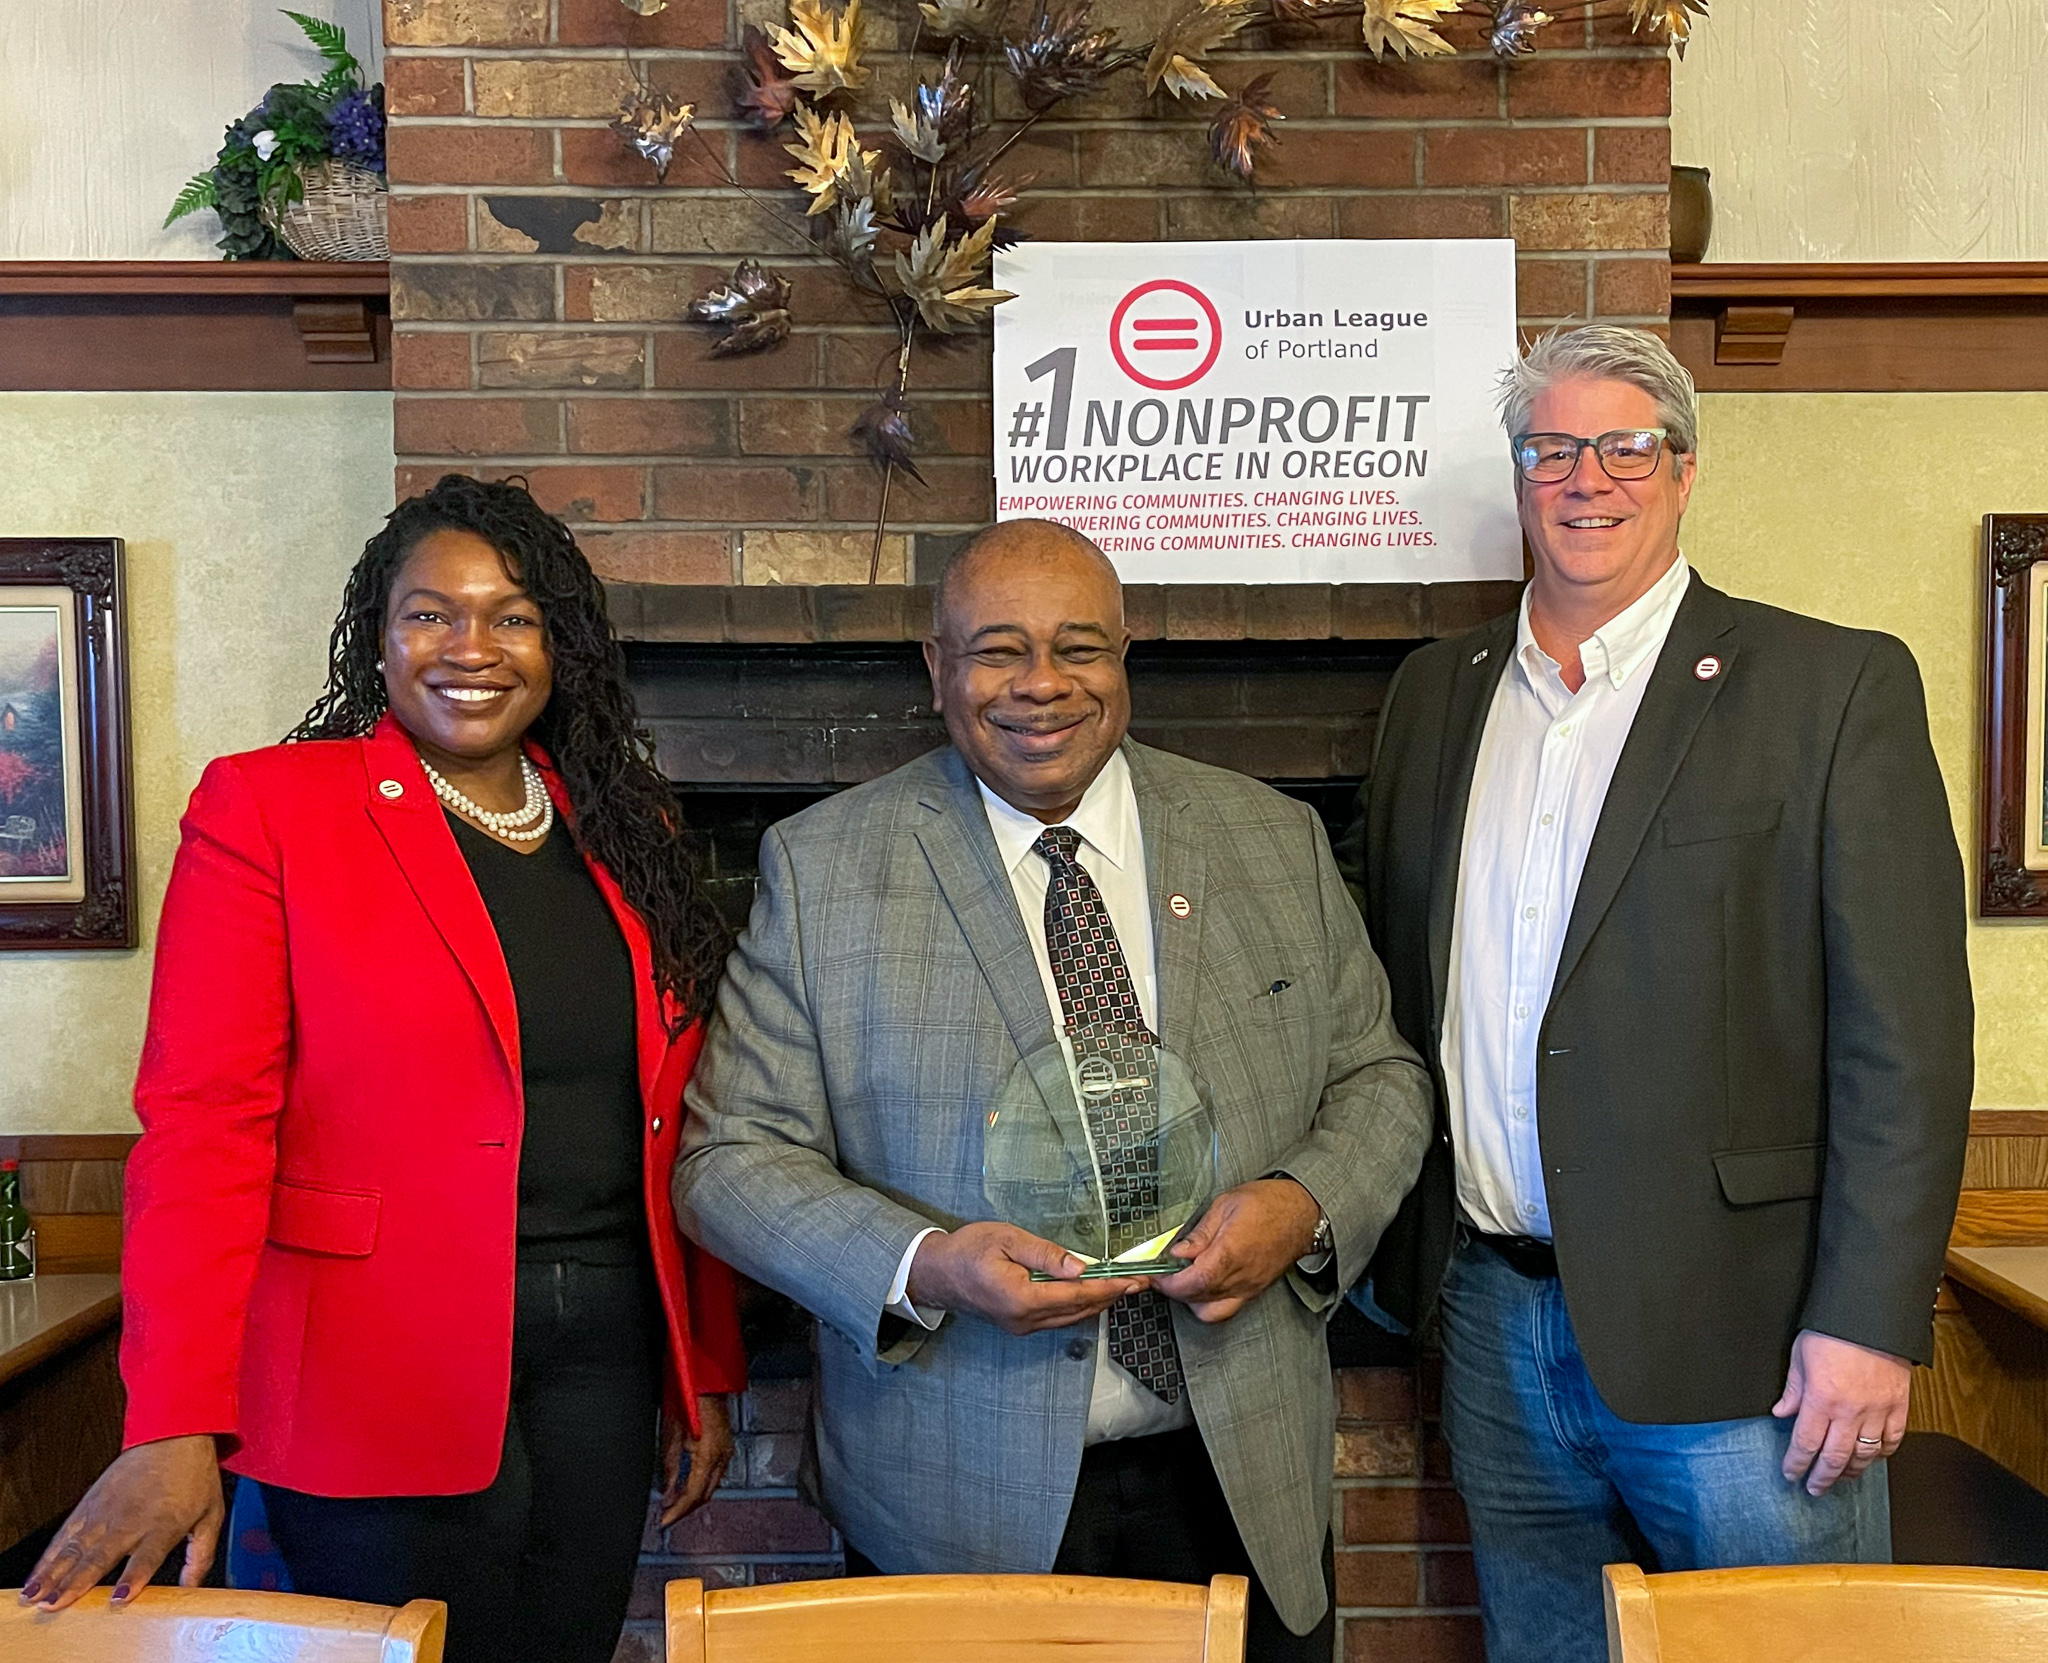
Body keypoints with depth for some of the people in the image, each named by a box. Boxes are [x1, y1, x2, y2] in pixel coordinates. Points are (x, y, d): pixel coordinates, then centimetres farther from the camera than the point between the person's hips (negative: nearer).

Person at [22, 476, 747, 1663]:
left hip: (605, 1348, 5)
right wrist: (176, 1425, -20)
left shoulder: (627, 829, 8)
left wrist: (708, 1368, 10)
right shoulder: (266, 808, -6)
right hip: (380, 1372, -4)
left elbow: (672, 1128, 11)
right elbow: (205, 1119, -13)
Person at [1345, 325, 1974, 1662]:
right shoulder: (1436, 694, 10)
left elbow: (1906, 1034, -9)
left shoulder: (1836, 685, -4)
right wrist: (1393, 1246, 10)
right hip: (1497, 1316, 4)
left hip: (1734, 1334, -4)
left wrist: (1867, 1323, -13)